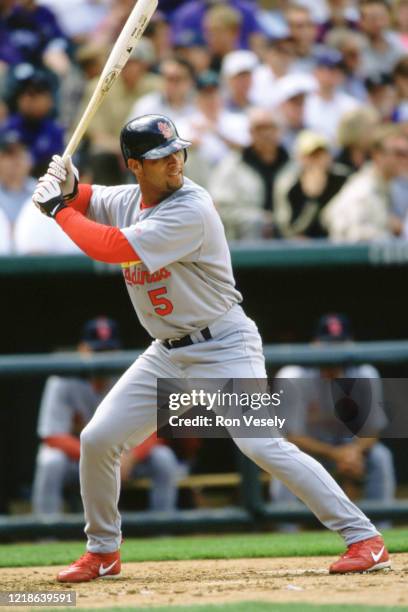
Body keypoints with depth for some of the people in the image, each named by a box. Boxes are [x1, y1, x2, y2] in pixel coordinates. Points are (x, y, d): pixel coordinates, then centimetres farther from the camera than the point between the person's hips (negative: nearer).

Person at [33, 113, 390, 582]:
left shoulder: (191, 210, -23)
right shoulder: (128, 200, 2)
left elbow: (112, 248, -28)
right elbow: (83, 202, 20)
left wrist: (58, 209, -16)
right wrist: (66, 187, -5)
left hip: (223, 348, -8)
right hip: (166, 353, 8)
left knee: (261, 445, -23)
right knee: (97, 439, 3)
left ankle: (363, 538, -20)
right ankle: (103, 551, 23)